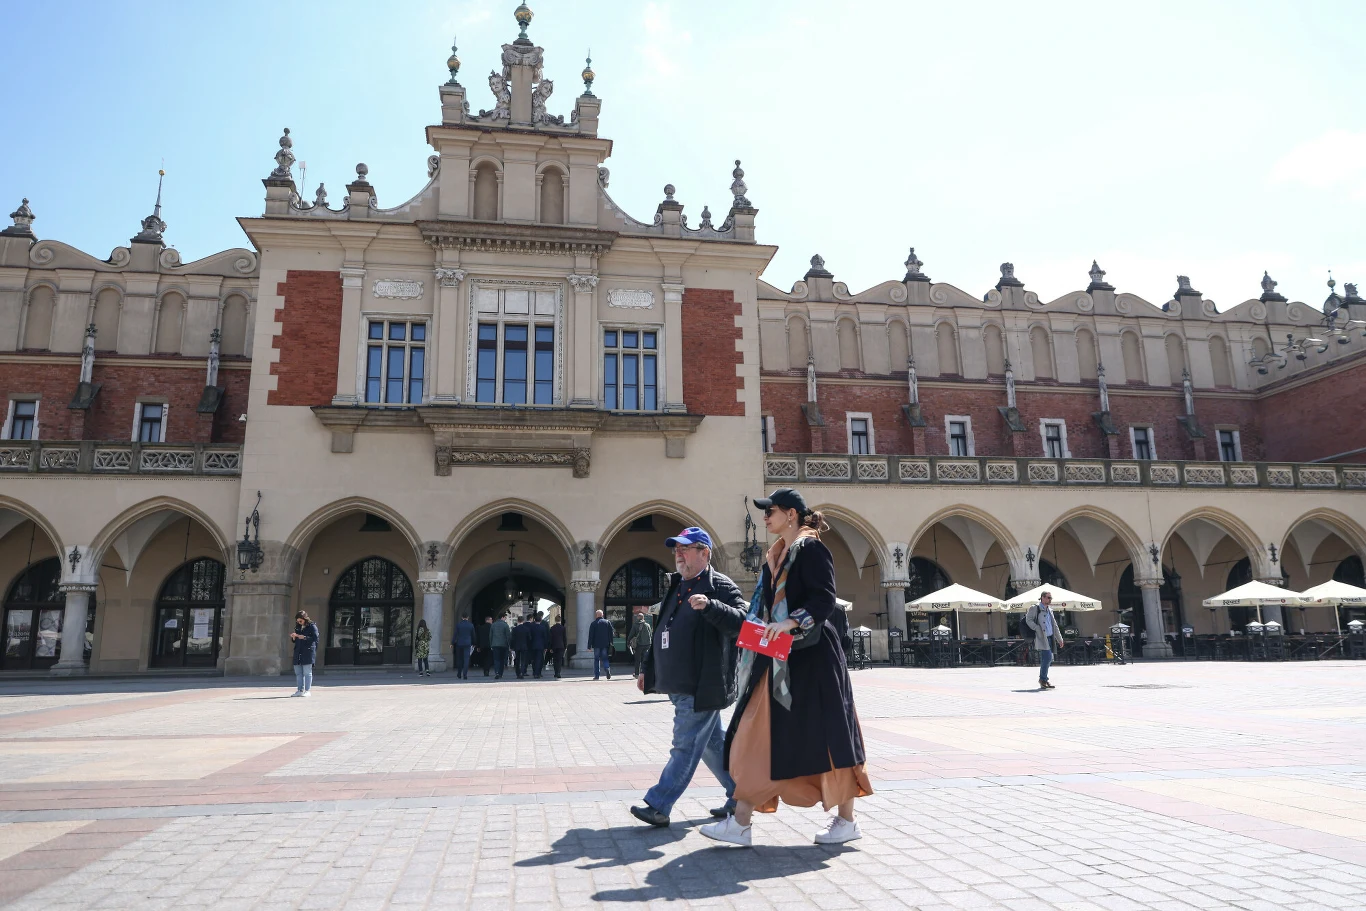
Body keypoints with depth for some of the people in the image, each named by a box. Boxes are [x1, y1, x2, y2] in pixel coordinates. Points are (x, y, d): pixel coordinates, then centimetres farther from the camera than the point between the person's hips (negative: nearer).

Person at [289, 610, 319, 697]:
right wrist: (293, 637, 0)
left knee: (307, 672, -4)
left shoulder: (312, 626, -3)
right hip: (298, 652, 7)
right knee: (298, 672, 7)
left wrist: (304, 637, -19)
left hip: (308, 652, -7)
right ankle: (300, 690, 14)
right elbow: (295, 641, 21)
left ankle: (307, 690, 0)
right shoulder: (298, 627, 17)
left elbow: (315, 639, -11)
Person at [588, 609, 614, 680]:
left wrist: (589, 646, -2)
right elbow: (611, 633, 5)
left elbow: (591, 635, -4)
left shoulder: (593, 624, -3)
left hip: (597, 644, -2)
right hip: (605, 644, 2)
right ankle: (607, 670, -15)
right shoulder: (607, 622, 5)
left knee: (596, 659, 6)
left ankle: (596, 675, 3)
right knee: (605, 658, 10)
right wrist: (610, 642, 12)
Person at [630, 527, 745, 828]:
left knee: (685, 747, -4)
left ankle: (658, 807, -1)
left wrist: (709, 606, -36)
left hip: (702, 687, -9)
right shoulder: (676, 588, 16)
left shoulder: (721, 586, -9)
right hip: (680, 686, 9)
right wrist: (647, 668, 22)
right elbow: (660, 632, 23)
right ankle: (739, 794, 28)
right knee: (712, 742, 16)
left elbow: (740, 621, -23)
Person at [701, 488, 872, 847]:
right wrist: (762, 631, 10)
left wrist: (790, 623, -29)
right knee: (761, 737, 5)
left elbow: (825, 601, -18)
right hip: (780, 660, 9)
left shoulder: (811, 549, -10)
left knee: (826, 739, 2)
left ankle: (846, 821, 19)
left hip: (812, 659, -9)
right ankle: (740, 822, 8)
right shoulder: (779, 554, 16)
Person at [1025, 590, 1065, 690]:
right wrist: (1038, 629, -20)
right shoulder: (1034, 609, -3)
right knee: (1048, 657, -15)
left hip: (1050, 638, 8)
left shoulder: (1049, 610, 20)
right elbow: (1028, 620, -12)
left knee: (1047, 659, 8)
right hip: (1041, 637, -8)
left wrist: (1059, 639, 24)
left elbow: (1054, 625, 25)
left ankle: (1043, 680, 17)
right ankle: (1043, 679, -4)